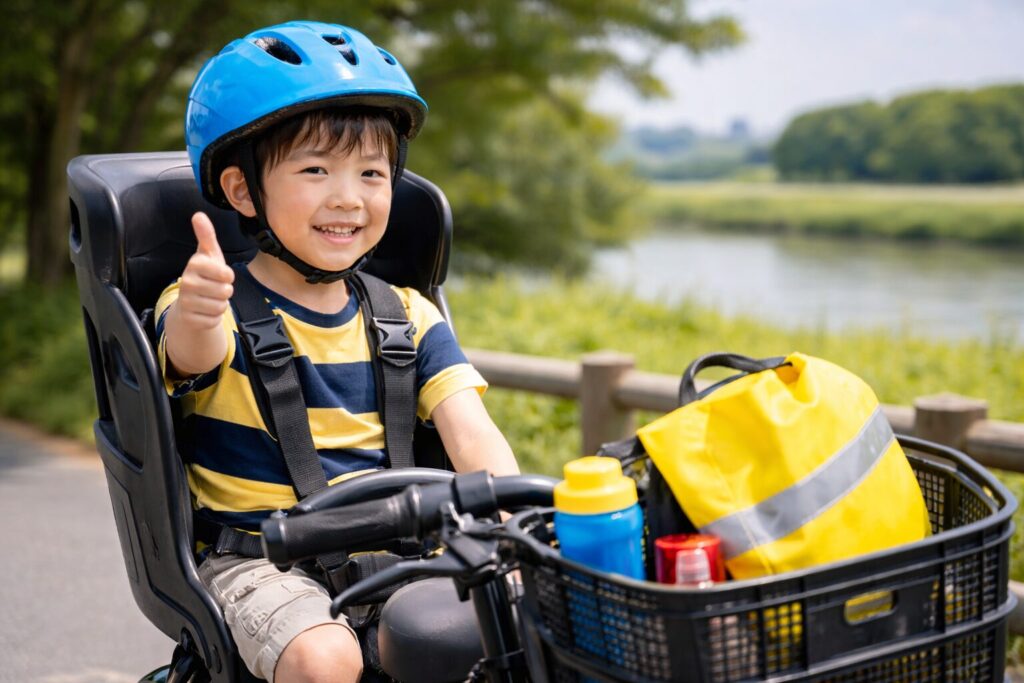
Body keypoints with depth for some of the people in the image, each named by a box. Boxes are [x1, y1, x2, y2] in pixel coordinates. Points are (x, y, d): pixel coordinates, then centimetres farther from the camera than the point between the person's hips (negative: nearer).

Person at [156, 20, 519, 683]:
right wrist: (195, 313, -55)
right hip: (258, 559, -4)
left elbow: (472, 434, -4)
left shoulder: (408, 317, 7)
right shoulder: (222, 307, -5)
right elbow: (195, 354, -30)